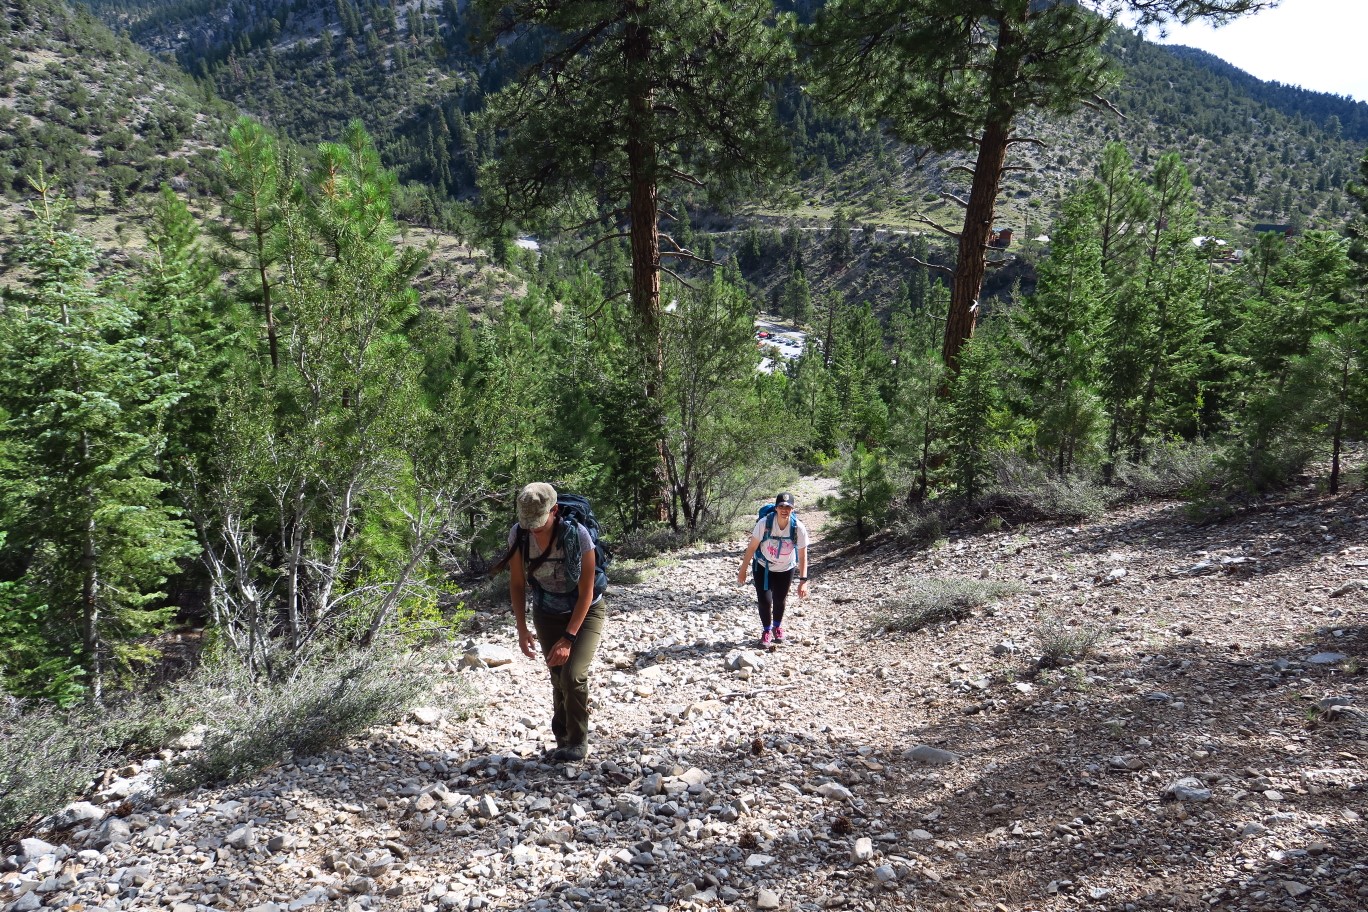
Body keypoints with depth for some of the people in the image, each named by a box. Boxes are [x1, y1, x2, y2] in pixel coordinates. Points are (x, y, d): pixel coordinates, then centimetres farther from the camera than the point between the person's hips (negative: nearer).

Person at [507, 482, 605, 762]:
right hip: (547, 613, 4)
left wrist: (569, 638, -24)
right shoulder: (518, 535, -19)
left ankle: (578, 742, 2)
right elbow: (517, 584, -5)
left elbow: (586, 593, -23)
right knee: (559, 679, 6)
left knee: (572, 674, -18)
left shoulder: (577, 535, -30)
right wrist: (522, 629, -9)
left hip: (585, 612, -3)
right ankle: (563, 739, 29)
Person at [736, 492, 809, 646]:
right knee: (764, 600, -8)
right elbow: (752, 547, -17)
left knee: (779, 601, 10)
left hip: (785, 569, 1)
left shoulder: (799, 528, -25)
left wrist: (803, 581, -21)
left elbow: (802, 555, -18)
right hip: (762, 567, -1)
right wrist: (743, 571, -11)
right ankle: (767, 631, 19)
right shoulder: (764, 523, -28)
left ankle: (777, 627, 42)